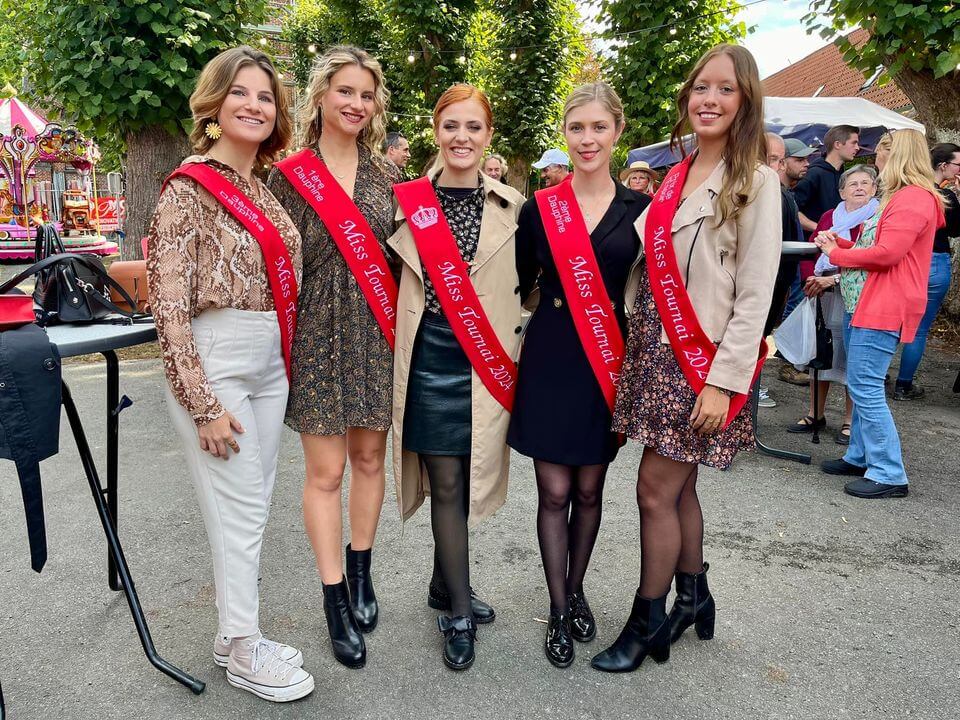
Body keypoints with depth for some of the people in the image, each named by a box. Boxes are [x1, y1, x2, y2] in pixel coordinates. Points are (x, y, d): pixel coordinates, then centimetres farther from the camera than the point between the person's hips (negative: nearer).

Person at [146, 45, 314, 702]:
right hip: (216, 362, -7)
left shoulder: (264, 187, 12)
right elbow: (169, 304, -14)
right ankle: (244, 654, 18)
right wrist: (203, 404, -16)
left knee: (252, 506, 14)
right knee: (240, 512, 0)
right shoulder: (190, 187, -9)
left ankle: (236, 634, 30)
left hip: (270, 361, 7)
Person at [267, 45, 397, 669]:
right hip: (318, 335, -3)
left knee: (369, 456, 11)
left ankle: (361, 572, 30)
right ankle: (336, 601, 14)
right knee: (325, 471, 2)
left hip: (377, 333, 3)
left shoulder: (386, 174, 7)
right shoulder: (288, 175, -1)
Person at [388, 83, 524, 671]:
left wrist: (511, 350, 5)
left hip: (488, 361, 2)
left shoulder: (511, 205, 5)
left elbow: (522, 284, 11)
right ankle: (460, 612, 13)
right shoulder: (408, 201, 1)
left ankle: (445, 584, 32)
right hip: (432, 358, -2)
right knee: (445, 483, 1)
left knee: (471, 476, 10)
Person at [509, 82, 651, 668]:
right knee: (554, 491, 3)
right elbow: (519, 286, 5)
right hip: (550, 358, 0)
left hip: (609, 359, 1)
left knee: (589, 489, 12)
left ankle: (577, 589, 34)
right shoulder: (538, 207, 2)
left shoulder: (640, 208, 2)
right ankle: (559, 609, 19)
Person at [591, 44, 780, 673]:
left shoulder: (756, 182, -8)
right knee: (678, 486, 15)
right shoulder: (675, 178, 11)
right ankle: (694, 597, 34)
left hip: (702, 360, -6)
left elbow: (755, 295, -13)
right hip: (655, 351, 6)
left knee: (656, 490, -2)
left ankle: (647, 624, 16)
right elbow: (642, 258, 11)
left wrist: (724, 381, -17)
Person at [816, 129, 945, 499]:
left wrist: (836, 254, -9)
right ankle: (860, 457, 24)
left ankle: (889, 475, -7)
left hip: (884, 309, -11)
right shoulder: (899, 198, 22)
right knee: (862, 386, 15)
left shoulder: (914, 198, -13)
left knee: (865, 388, -12)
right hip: (864, 305, 11)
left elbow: (887, 253, -21)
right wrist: (839, 244, 10)